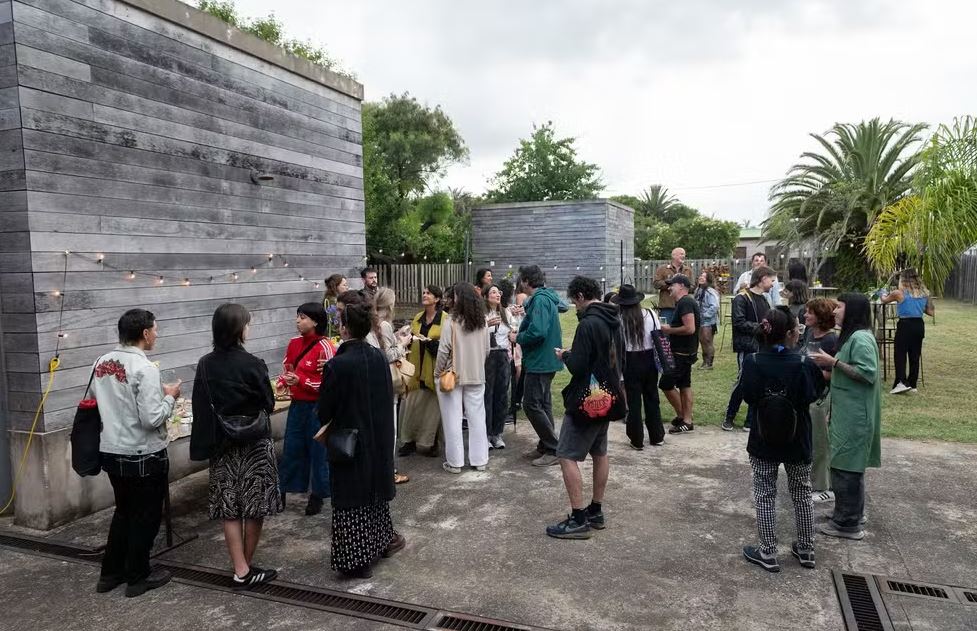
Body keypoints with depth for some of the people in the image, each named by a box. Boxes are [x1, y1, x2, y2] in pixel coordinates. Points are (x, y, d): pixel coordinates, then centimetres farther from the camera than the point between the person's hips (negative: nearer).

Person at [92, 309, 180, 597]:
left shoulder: (101, 363, 1)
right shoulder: (145, 368, -22)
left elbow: (98, 400, 15)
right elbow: (152, 419, -25)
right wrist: (170, 397, -8)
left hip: (111, 452, 8)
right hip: (143, 456, -7)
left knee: (123, 511, 23)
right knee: (145, 516, 10)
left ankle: (110, 573, 32)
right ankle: (138, 577, 22)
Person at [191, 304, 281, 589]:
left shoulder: (205, 365, -3)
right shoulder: (251, 364, -17)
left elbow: (200, 407, 1)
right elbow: (269, 405, -8)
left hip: (222, 445, 5)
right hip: (254, 443, -4)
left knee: (229, 510, 9)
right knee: (254, 507, 9)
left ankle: (241, 571, 13)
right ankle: (247, 567, 20)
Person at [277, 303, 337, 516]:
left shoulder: (324, 347, -17)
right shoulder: (294, 343, 5)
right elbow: (287, 369, 18)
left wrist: (301, 381, -24)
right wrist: (281, 383, -2)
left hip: (317, 407, -6)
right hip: (297, 404, 6)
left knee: (318, 450, 7)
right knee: (291, 448, 15)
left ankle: (317, 496, 21)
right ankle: (282, 490, 28)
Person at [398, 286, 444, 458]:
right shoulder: (417, 318, 13)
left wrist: (429, 341, -22)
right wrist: (409, 338, 2)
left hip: (434, 371, -5)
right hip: (416, 369, 5)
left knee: (432, 406, 2)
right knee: (411, 404, 4)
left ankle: (430, 443, 15)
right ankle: (410, 440, 15)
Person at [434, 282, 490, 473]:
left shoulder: (450, 323, -13)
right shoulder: (481, 324, 0)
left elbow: (443, 352, -12)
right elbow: (486, 350, 6)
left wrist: (437, 373, 0)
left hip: (452, 377, -4)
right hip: (476, 377, 4)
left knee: (453, 420, 5)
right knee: (477, 418, 10)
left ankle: (455, 462, 11)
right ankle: (480, 460, 17)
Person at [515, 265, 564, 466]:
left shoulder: (539, 300, -18)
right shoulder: (547, 297, 13)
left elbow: (537, 332, -28)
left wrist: (518, 338, -11)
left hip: (539, 361, -11)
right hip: (547, 360, 11)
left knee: (531, 405, -6)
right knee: (543, 404, 16)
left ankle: (553, 450, -2)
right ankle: (546, 446, 24)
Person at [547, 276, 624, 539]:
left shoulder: (588, 324, -21)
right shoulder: (614, 322, 9)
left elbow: (577, 367, -23)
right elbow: (620, 360, 17)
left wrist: (565, 355, -3)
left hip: (586, 400, -10)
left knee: (567, 456, -3)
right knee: (600, 453, 18)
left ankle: (579, 520, -2)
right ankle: (596, 512, 27)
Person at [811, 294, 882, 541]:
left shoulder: (861, 338, -18)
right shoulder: (852, 336, 14)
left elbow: (868, 373, -26)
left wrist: (833, 362, -23)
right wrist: (829, 368, 9)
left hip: (854, 417, -10)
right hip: (848, 413, 10)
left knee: (845, 466, -3)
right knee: (849, 466, 19)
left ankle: (848, 524, 6)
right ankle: (852, 512, 31)